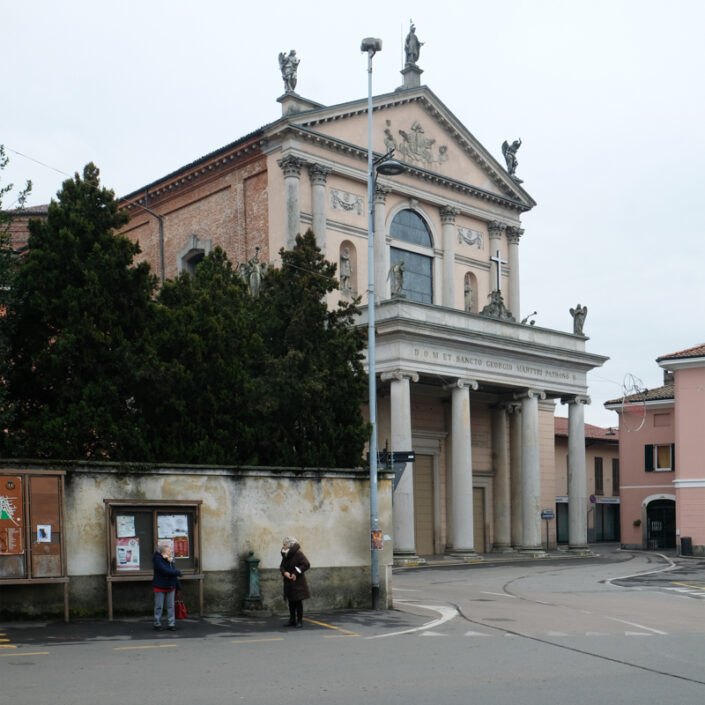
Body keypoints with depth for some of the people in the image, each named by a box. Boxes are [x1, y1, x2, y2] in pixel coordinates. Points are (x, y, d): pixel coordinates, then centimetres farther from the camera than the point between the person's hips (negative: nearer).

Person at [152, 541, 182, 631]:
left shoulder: (170, 559, 10)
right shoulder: (157, 558, -12)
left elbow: (173, 571, 13)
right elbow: (164, 571, -23)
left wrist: (178, 585, 9)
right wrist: (178, 572, -13)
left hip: (171, 586, 6)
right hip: (160, 586, -6)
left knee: (171, 606, 5)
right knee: (159, 606, 2)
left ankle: (171, 624, 9)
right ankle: (157, 624, 12)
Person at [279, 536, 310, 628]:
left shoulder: (298, 554, -14)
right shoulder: (285, 555, 9)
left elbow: (306, 564, -20)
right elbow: (282, 566, 9)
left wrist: (296, 573, -21)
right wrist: (284, 572, -14)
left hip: (298, 582, -7)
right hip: (288, 582, 7)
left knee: (298, 601, -3)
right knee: (291, 602, 12)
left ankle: (300, 620, 4)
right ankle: (292, 620, 21)